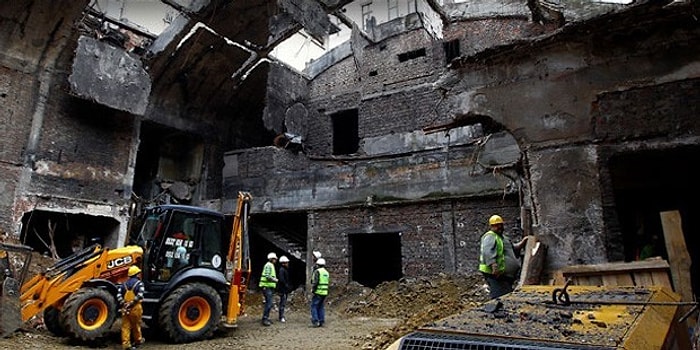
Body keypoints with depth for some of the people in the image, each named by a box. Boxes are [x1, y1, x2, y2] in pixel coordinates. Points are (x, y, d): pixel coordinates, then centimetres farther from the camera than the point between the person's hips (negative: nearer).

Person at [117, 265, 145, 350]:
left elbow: (119, 295, -3)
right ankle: (138, 340, 31)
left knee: (125, 326, 8)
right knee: (136, 325, 14)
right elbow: (140, 295, -21)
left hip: (125, 308, 4)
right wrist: (132, 303, -14)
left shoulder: (124, 284, 8)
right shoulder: (139, 283, -8)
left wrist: (123, 304, -6)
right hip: (135, 308, -3)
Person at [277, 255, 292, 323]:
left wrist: (289, 286, 12)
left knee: (283, 303, 13)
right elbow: (281, 279, -22)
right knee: (283, 303, -8)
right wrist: (286, 285, -18)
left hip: (285, 289, 10)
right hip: (282, 289, -10)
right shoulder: (281, 270, -14)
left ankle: (282, 316, 20)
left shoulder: (286, 270, 16)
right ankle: (281, 317, -5)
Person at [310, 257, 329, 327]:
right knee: (321, 307, 11)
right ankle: (321, 322, 10)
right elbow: (327, 283, 14)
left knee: (314, 306, 0)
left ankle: (315, 322, -5)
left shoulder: (317, 271, -10)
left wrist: (313, 290, -8)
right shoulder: (326, 272, 14)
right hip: (325, 292, 7)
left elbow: (315, 282, -17)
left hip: (318, 292, -7)